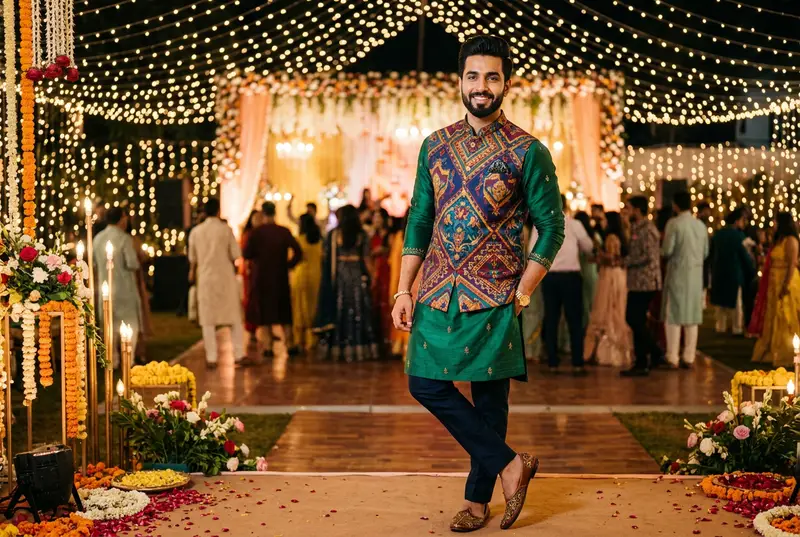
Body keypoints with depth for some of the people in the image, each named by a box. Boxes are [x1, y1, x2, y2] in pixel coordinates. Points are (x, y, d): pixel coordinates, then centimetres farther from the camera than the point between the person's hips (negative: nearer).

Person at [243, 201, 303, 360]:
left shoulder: (256, 232, -10)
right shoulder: (284, 232, -6)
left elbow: (247, 254, -9)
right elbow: (298, 252, -10)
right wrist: (288, 265, 3)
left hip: (261, 277, -1)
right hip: (280, 276, 1)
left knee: (263, 311, 8)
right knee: (280, 310, 14)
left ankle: (267, 346, 8)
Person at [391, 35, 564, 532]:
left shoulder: (527, 152, -5)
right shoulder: (435, 146, 8)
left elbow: (552, 227, -3)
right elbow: (419, 221, 10)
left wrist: (523, 294, -10)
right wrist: (404, 291, 4)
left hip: (493, 296, -4)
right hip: (438, 292, 5)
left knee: (489, 397, 4)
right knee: (426, 384, 2)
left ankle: (478, 499, 20)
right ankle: (509, 464, 15)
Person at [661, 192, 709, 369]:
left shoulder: (674, 223, -10)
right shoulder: (701, 225, 6)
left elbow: (667, 251, -13)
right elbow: (705, 252, 10)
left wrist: (664, 251, 9)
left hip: (677, 273, -4)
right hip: (696, 274, 4)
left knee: (673, 316, 1)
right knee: (692, 316, 8)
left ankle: (672, 358, -2)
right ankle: (689, 358, 9)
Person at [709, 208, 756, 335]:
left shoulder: (717, 234, 2)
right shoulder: (739, 236, -14)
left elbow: (711, 254, 8)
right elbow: (746, 257, -10)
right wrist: (752, 272, 2)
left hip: (718, 273, 5)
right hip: (735, 274, -5)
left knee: (721, 301, 13)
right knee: (736, 302, 5)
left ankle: (721, 326, 17)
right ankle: (737, 328, 7)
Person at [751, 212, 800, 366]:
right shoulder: (779, 239, 15)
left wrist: (786, 285, -24)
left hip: (786, 282, -9)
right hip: (775, 283, 9)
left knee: (786, 320, -3)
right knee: (775, 319, 14)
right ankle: (774, 352, 22)